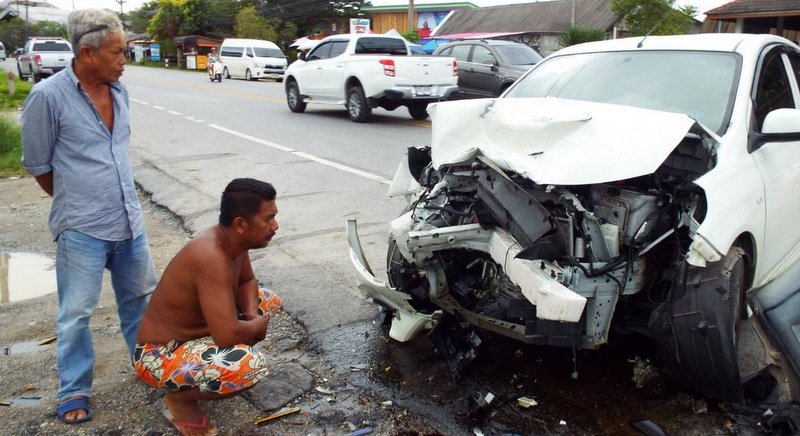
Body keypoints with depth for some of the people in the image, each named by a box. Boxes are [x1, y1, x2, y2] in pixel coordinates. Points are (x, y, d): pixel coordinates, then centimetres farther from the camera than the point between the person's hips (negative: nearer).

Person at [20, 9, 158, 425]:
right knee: (76, 314, 7)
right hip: (81, 229, -5)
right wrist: (77, 202, 8)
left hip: (130, 221, 5)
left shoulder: (119, 90, 3)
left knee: (140, 300, 18)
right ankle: (74, 392, 24)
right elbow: (38, 166, -3)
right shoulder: (48, 96, -13)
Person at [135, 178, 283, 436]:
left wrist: (252, 313, -8)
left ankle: (205, 361, 14)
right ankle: (180, 398, -4)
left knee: (269, 300, 14)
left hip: (196, 331, 9)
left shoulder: (233, 239, -7)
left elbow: (247, 281, 13)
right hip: (160, 356, -9)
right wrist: (258, 325, -16)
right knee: (250, 365, -32)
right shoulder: (211, 257, -33)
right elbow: (228, 334, -37)